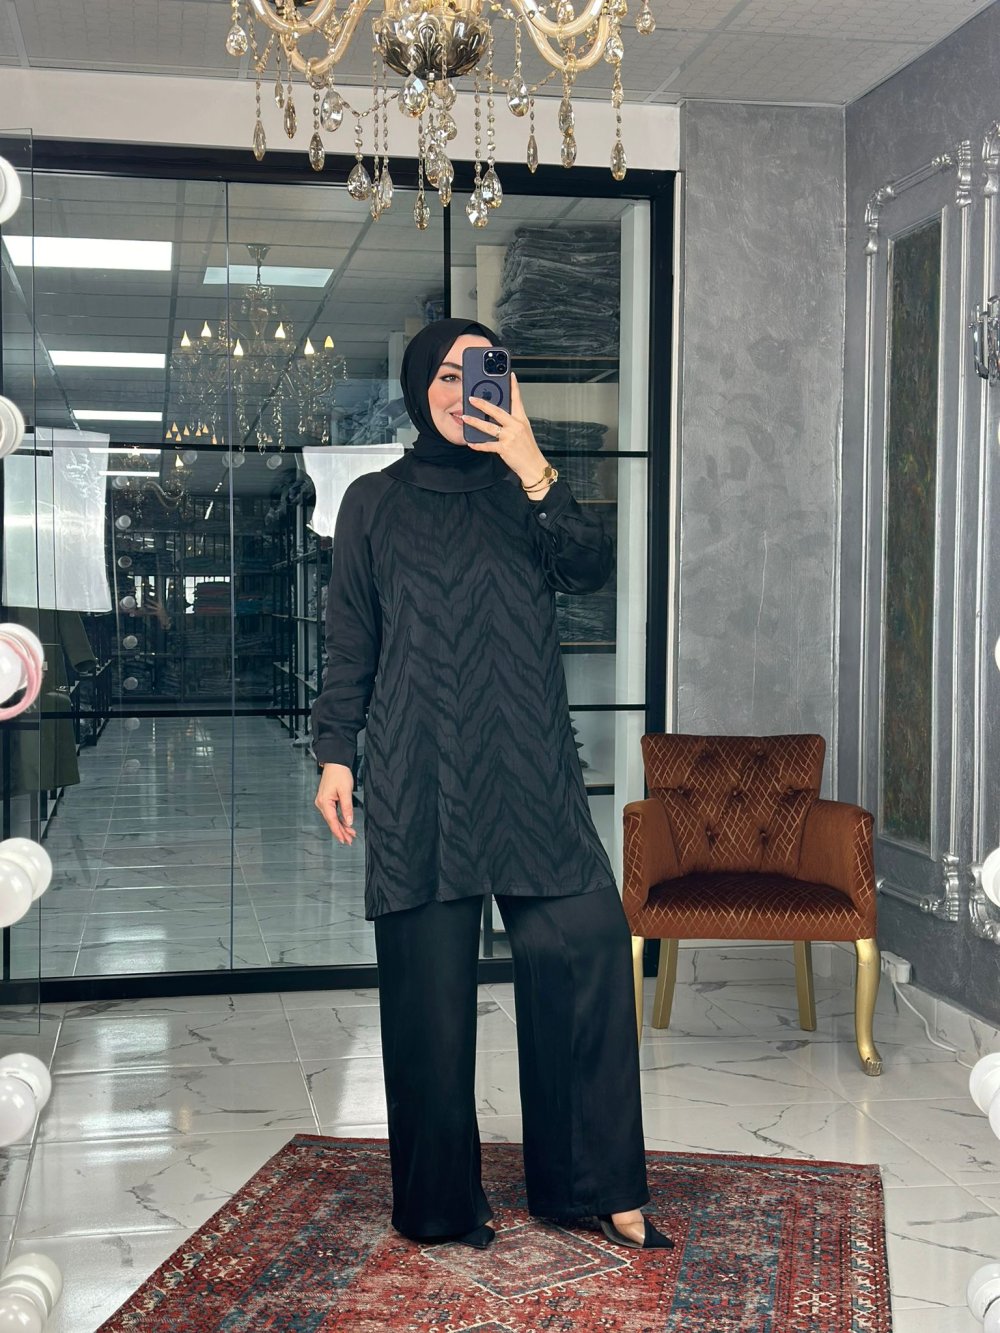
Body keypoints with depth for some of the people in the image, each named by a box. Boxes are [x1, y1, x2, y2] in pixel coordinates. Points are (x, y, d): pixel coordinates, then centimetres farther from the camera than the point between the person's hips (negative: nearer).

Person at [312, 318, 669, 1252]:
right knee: (429, 974, 0)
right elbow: (349, 640, 10)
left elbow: (591, 569, -3)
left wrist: (533, 472, -13)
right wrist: (334, 752, 2)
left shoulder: (523, 494, 16)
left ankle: (590, 1184, 3)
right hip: (420, 770, -1)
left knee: (589, 943, -9)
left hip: (529, 767, 2)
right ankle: (439, 1201, 13)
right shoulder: (375, 503, 12)